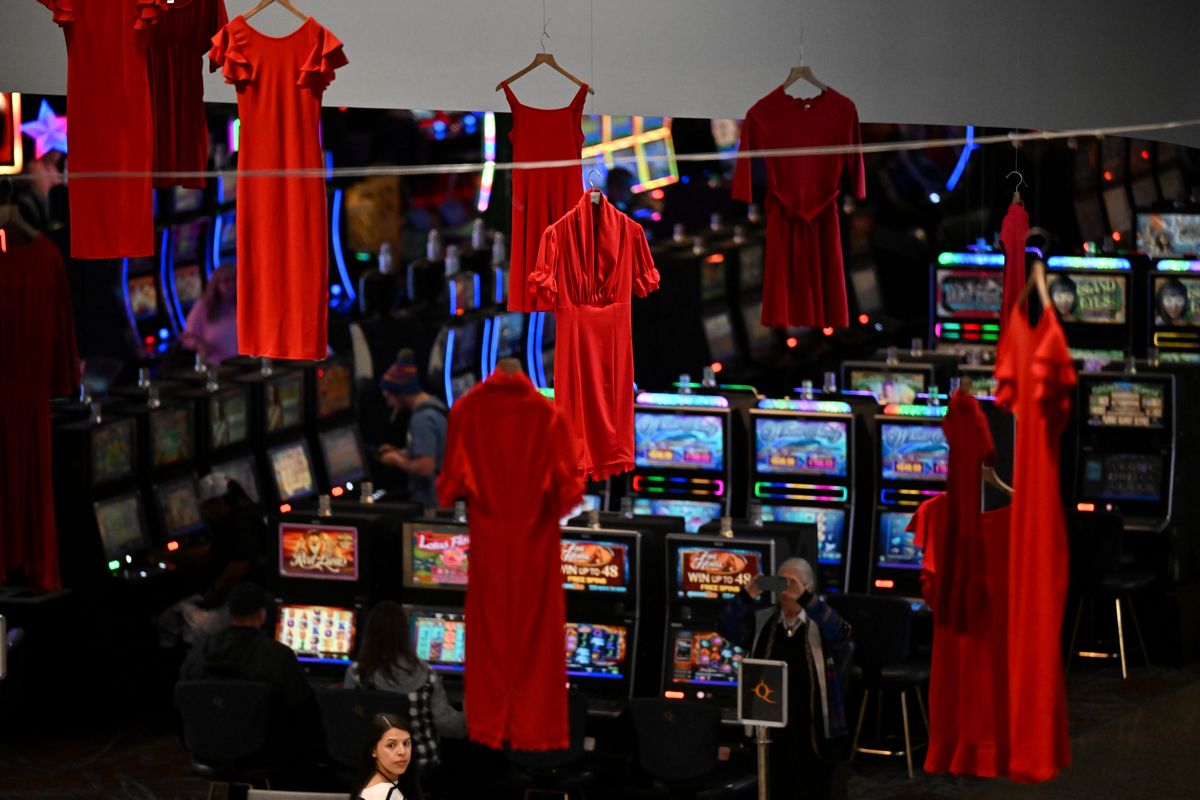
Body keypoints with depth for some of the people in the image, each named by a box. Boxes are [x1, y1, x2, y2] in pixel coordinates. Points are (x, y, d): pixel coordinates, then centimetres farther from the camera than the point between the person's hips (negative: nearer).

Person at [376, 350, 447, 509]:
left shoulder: (422, 419, -19)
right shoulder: (436, 408, 12)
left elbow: (425, 467, -25)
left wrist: (397, 460, -9)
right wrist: (401, 453, 13)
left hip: (429, 502, -10)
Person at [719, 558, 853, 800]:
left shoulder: (822, 621, -4)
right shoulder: (763, 621, 6)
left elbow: (840, 634, -26)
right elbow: (727, 629, -6)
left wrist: (804, 599, -35)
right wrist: (748, 596, -22)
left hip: (814, 734, -3)